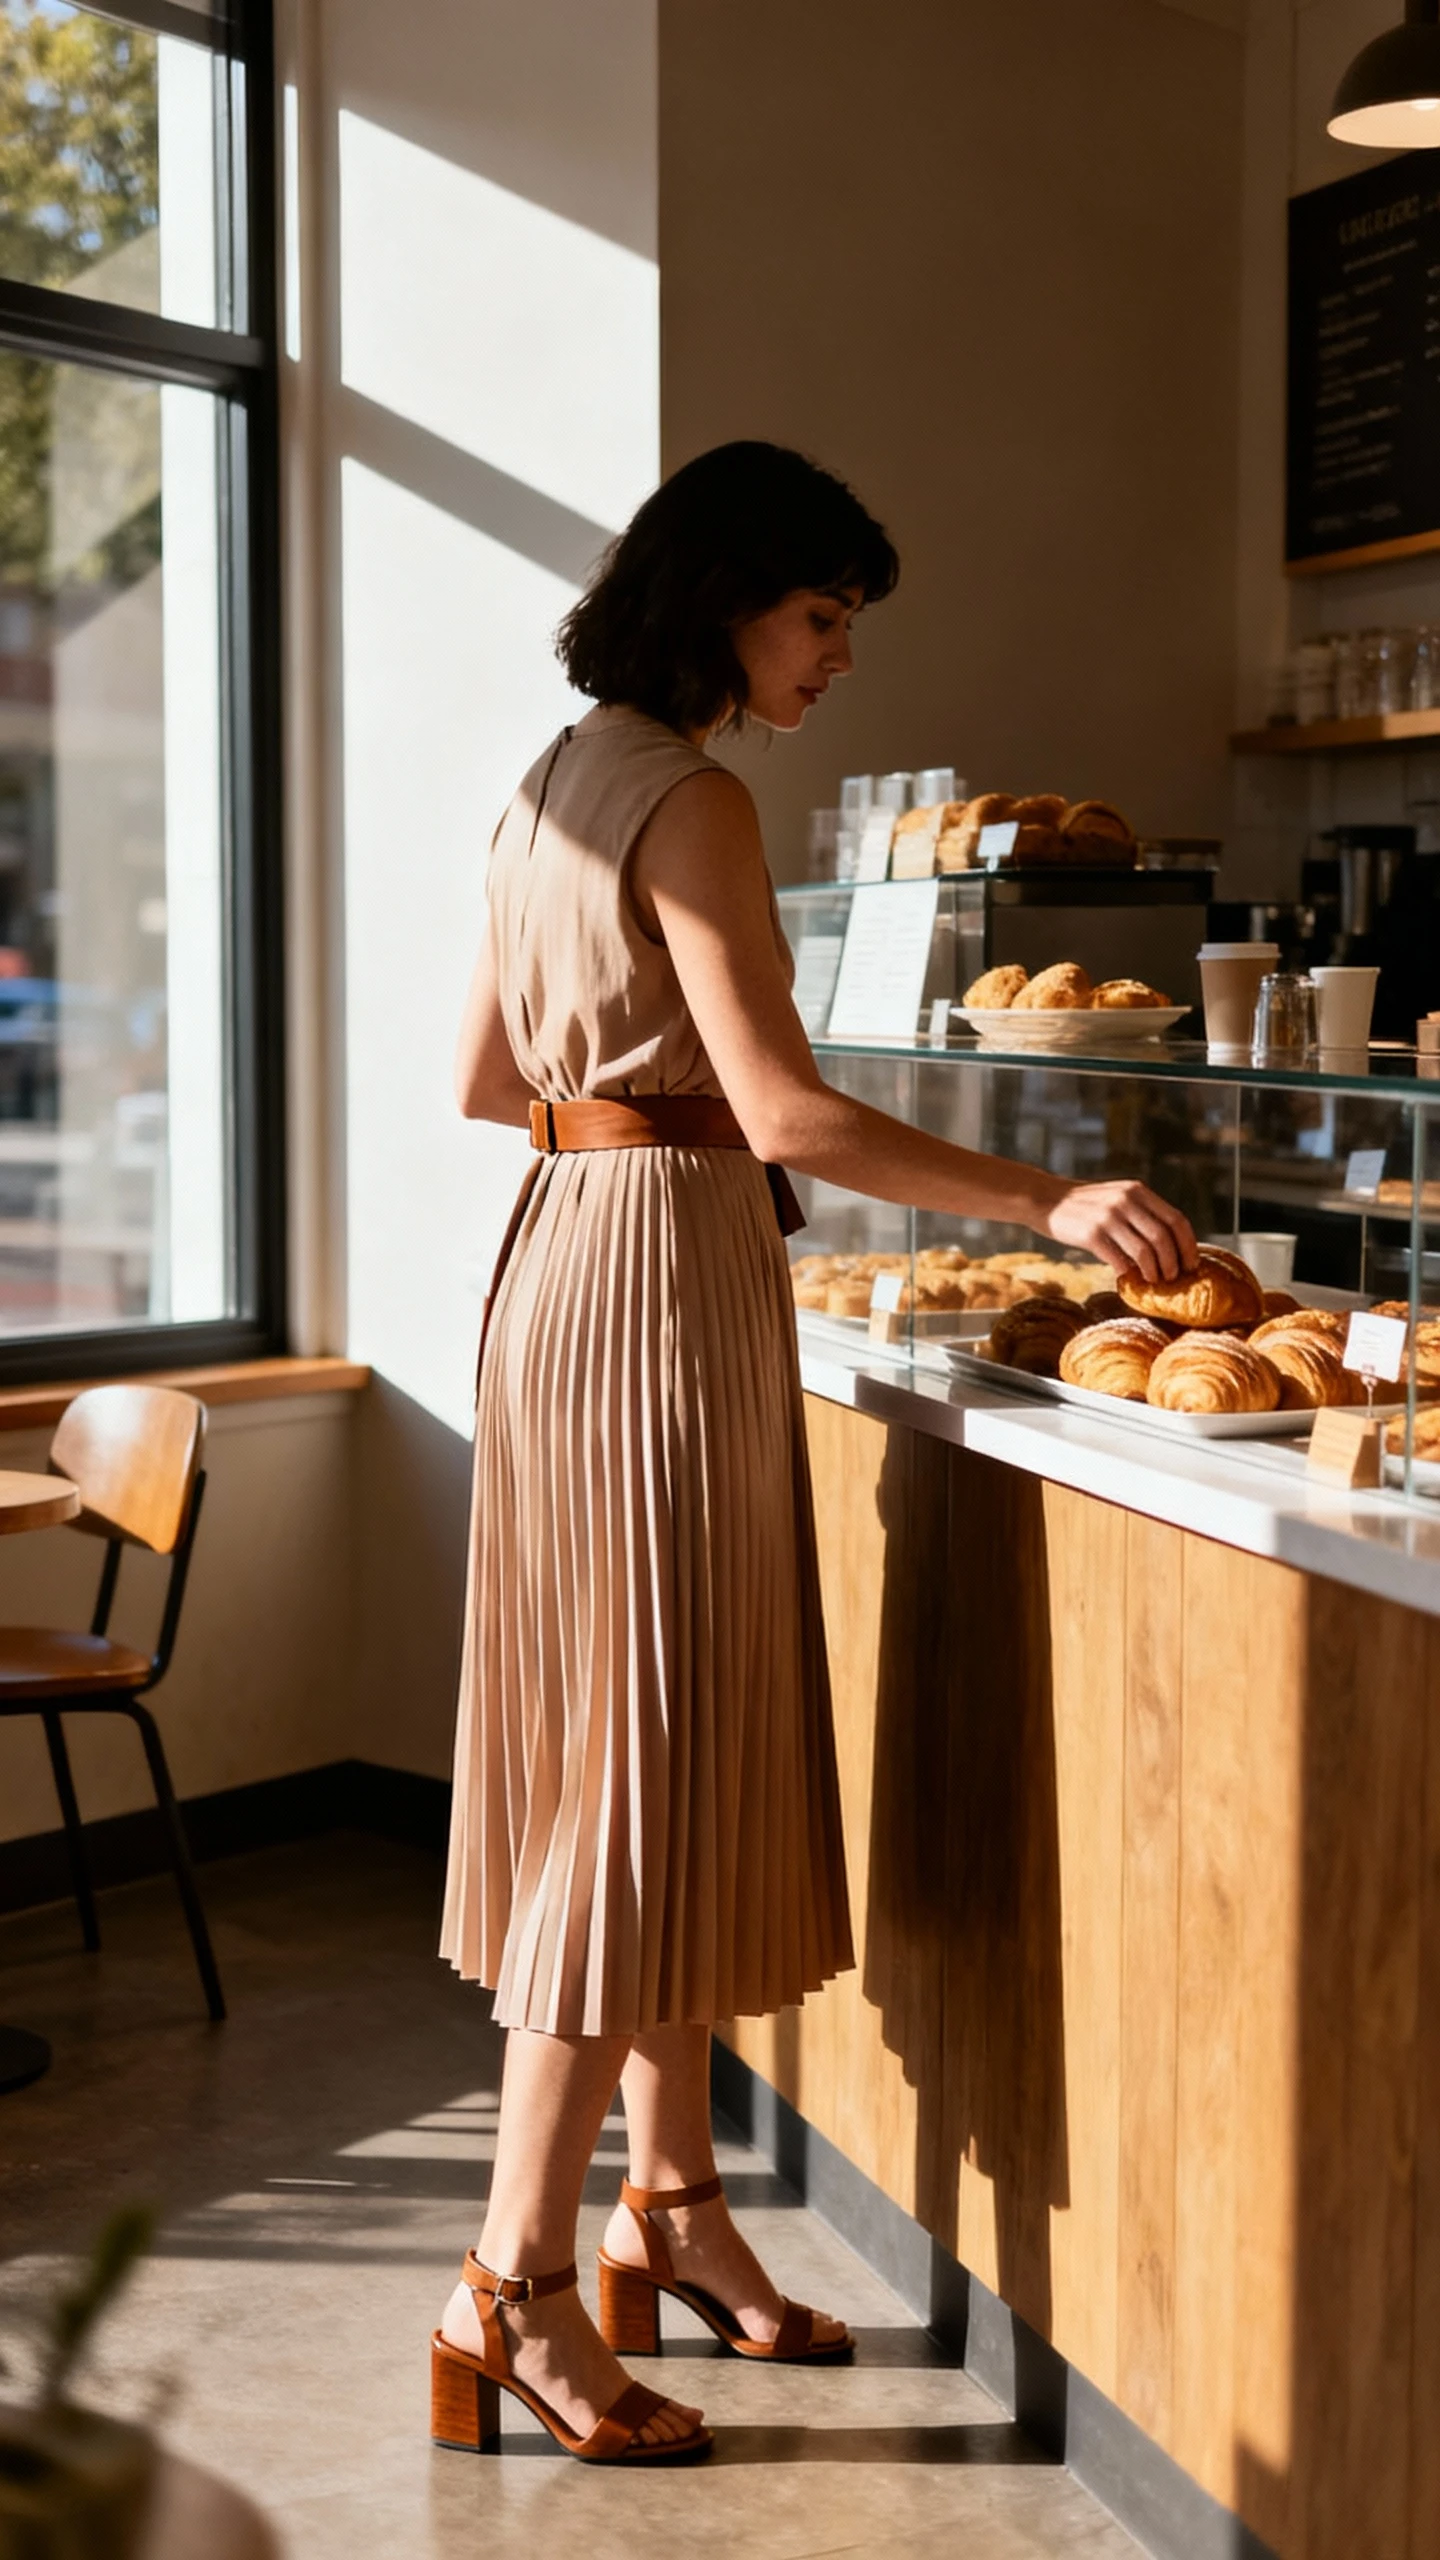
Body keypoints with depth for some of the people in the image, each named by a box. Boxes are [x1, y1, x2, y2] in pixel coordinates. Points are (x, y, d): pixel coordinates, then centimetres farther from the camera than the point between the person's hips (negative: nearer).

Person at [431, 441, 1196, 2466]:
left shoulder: (555, 784, 15)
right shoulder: (689, 799, -14)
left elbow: (485, 1076, 19)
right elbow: (786, 1108, -22)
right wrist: (1047, 1202, -20)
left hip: (571, 1249, 10)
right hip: (665, 1267, -10)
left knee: (652, 1751, 14)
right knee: (646, 1754, -5)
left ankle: (672, 2202, 25)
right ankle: (517, 2287, 2)